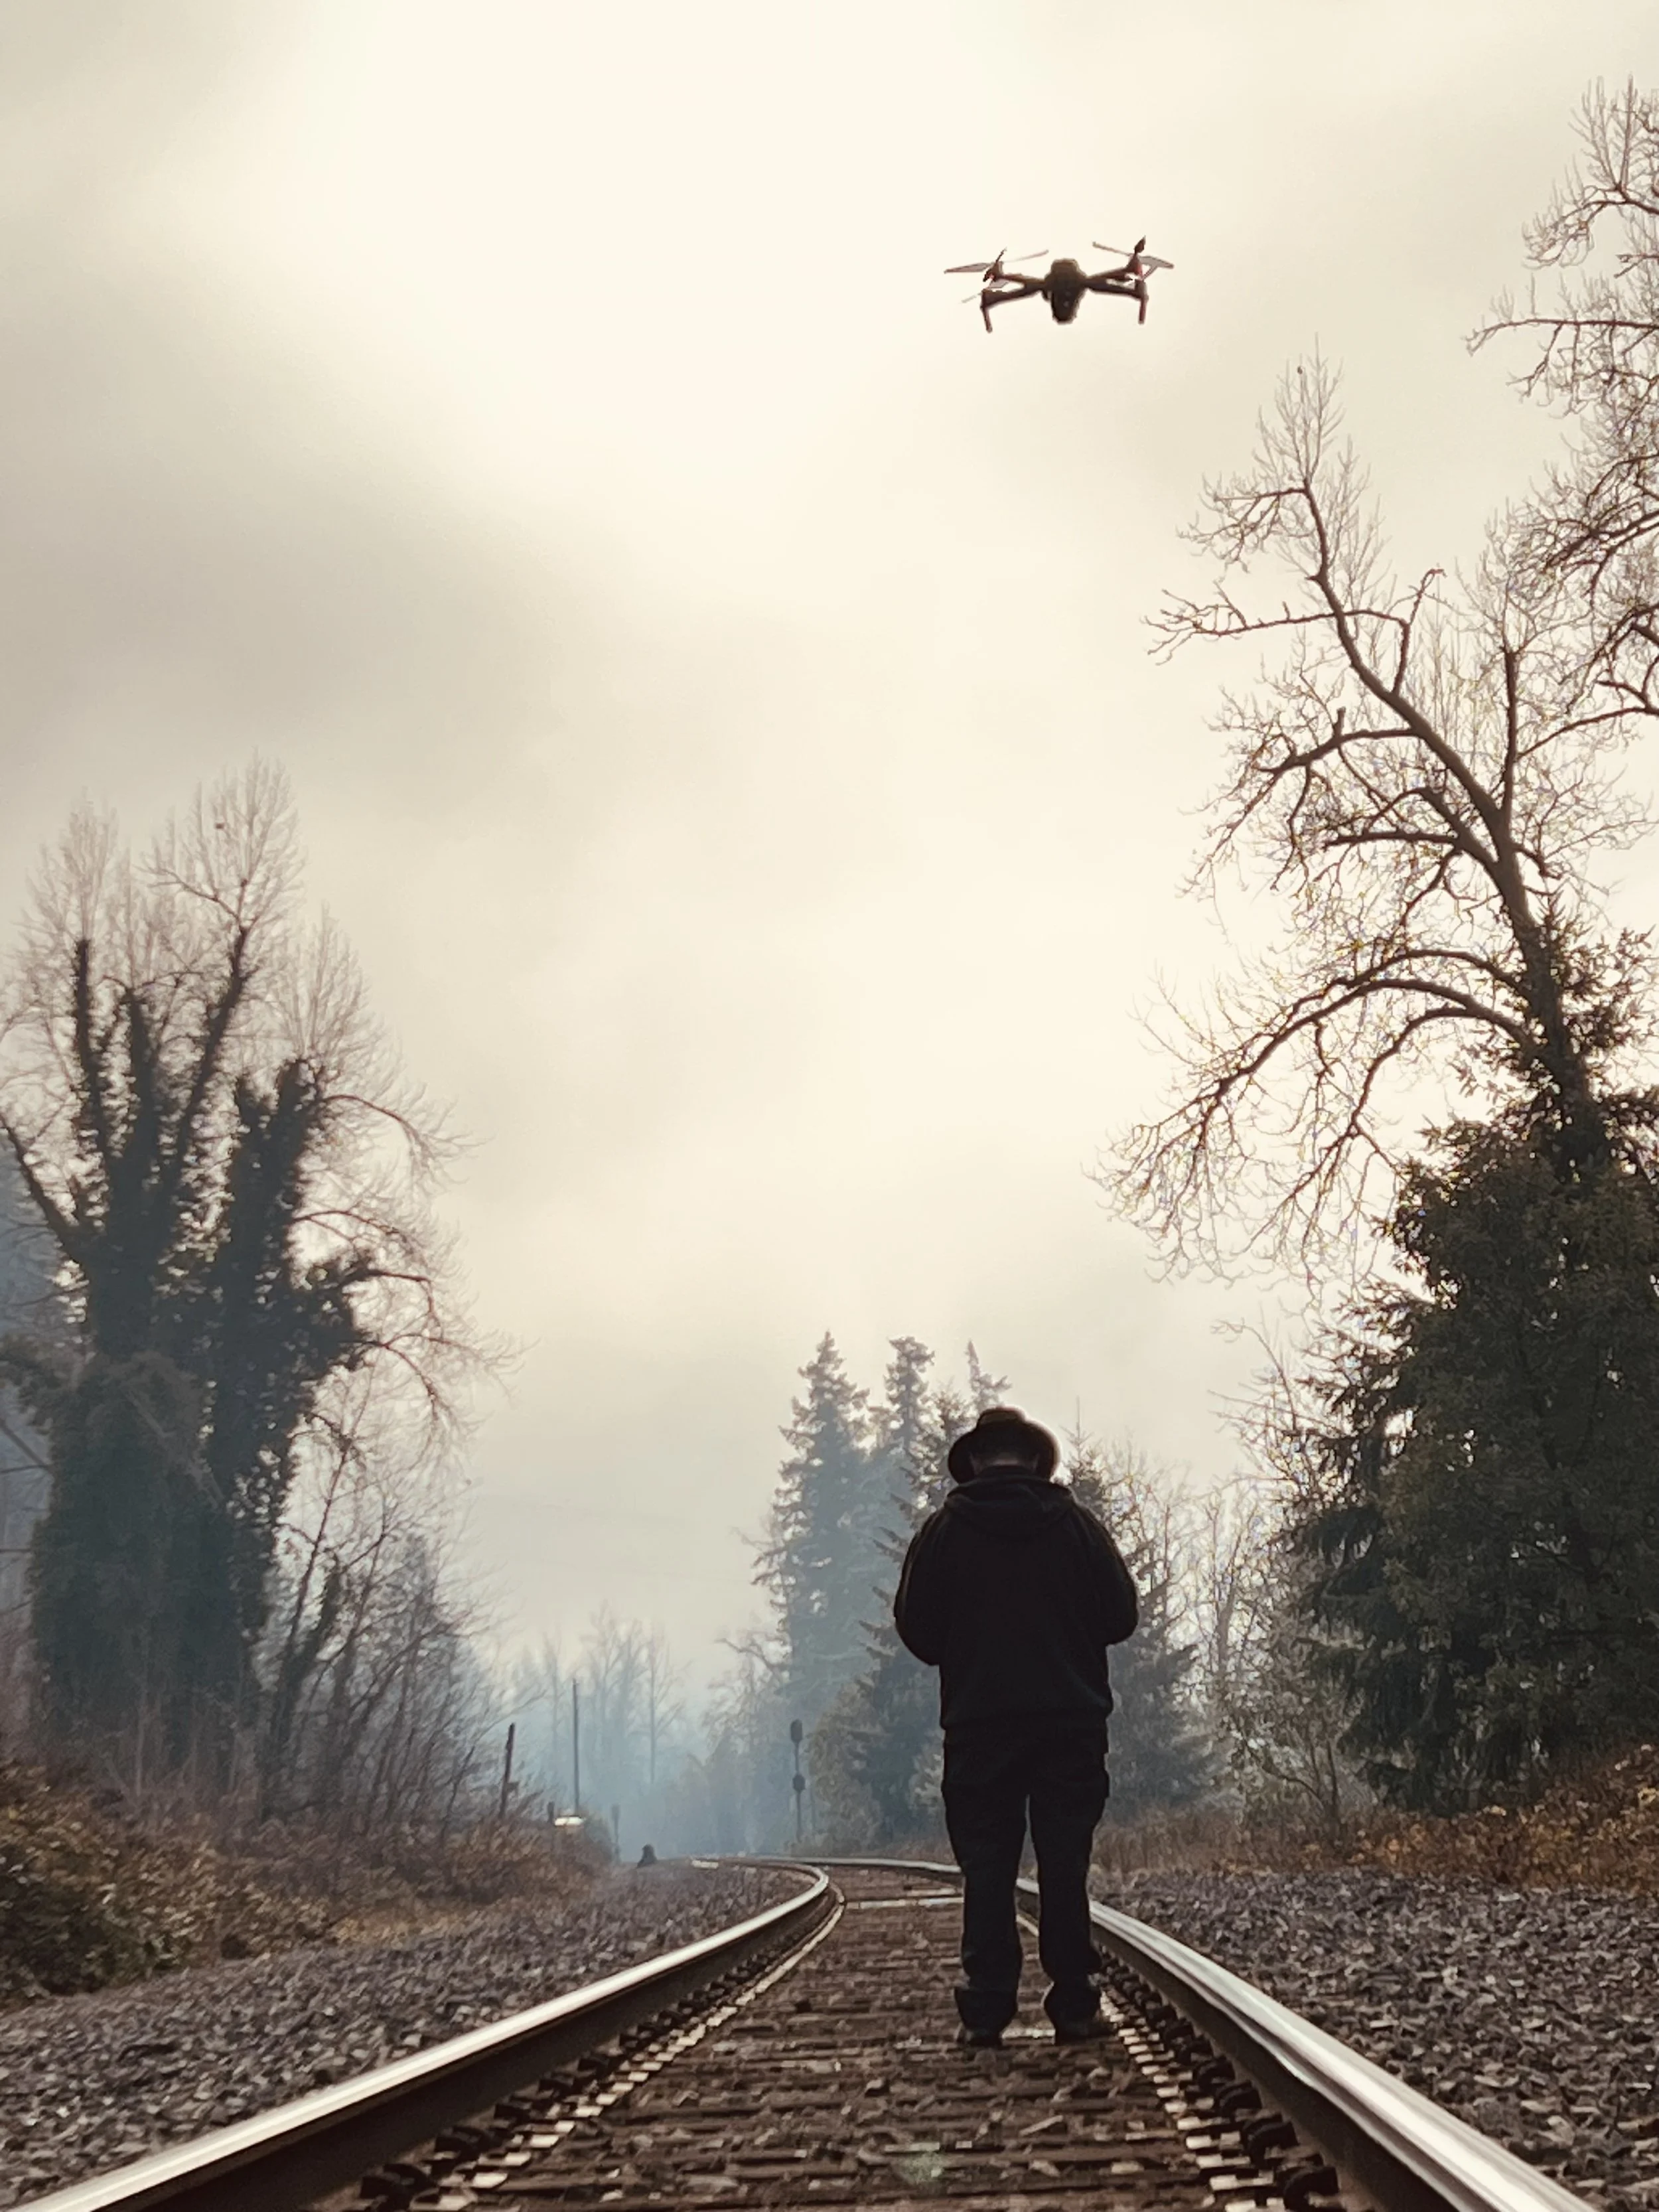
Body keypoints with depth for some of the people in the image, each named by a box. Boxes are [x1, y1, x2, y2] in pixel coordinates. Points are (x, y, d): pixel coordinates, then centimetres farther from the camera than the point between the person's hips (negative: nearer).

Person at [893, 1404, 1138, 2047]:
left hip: (978, 1723, -1)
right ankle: (1074, 2007, 8)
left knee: (986, 1868, 4)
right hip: (1071, 1719, 1)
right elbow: (1121, 1615, 2)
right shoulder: (1076, 1525, 0)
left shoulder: (942, 1532, -2)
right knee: (1065, 1865, 7)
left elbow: (915, 1629, 0)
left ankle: (985, 2012, 3)